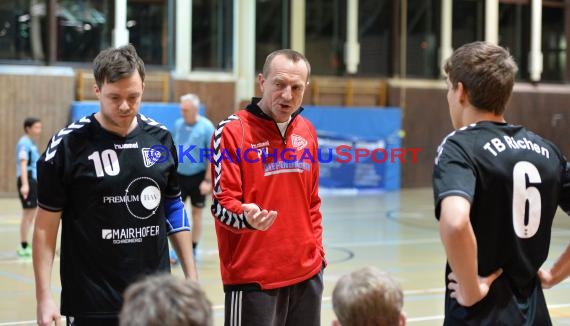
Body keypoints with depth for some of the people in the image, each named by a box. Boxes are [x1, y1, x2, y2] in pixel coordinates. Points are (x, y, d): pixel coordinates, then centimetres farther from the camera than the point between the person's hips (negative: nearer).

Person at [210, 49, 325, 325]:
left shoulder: (307, 131, 10)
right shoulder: (232, 131, -9)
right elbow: (222, 202, -13)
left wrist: (316, 251, 13)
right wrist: (247, 217, -32)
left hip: (307, 274, 6)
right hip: (253, 279, -6)